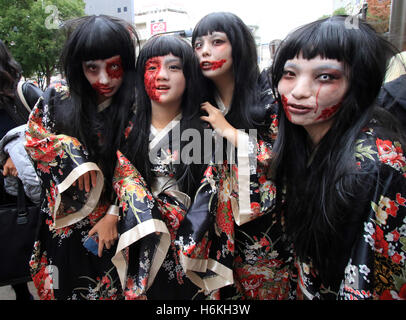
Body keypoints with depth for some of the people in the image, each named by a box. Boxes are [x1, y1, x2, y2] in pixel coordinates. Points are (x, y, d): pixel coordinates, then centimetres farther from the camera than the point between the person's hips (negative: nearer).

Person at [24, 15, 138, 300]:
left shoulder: (135, 109, -11)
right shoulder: (59, 99, -5)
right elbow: (33, 137, 1)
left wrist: (113, 215, -12)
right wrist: (70, 153, -16)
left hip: (108, 226, -2)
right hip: (61, 225, 2)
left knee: (107, 290, 16)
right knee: (59, 288, 20)